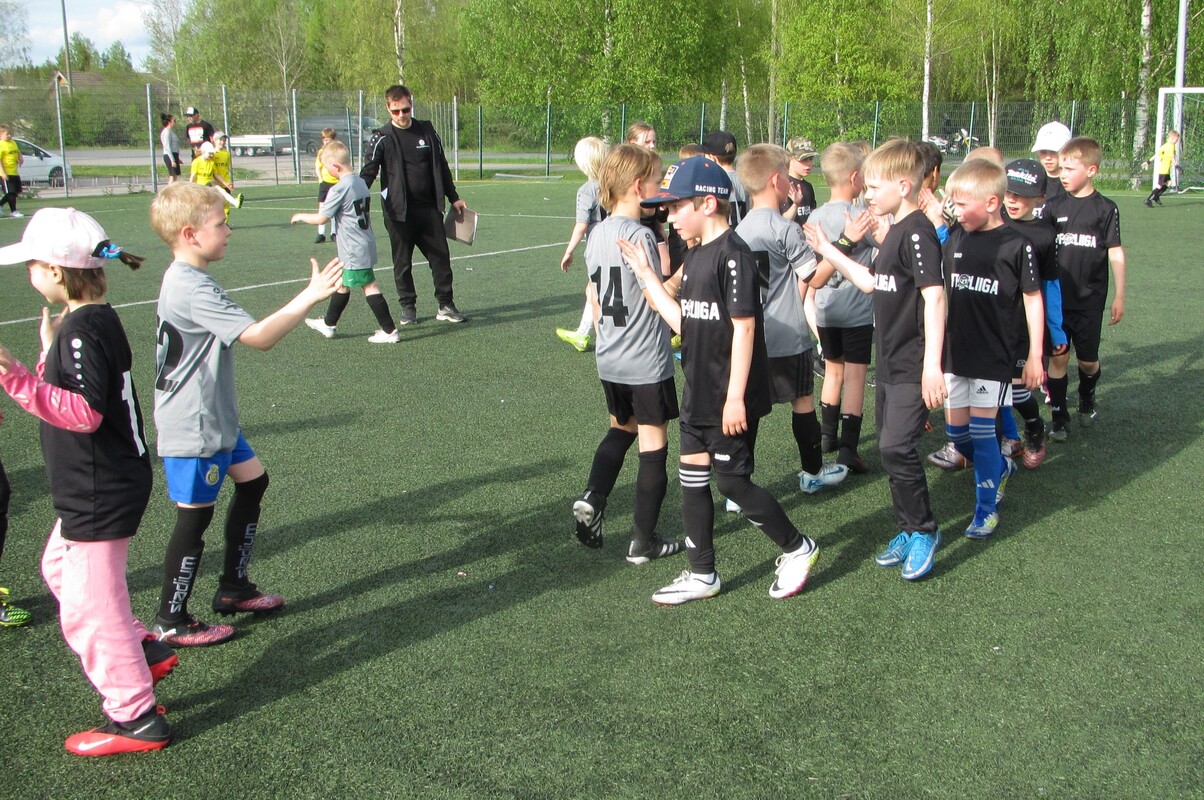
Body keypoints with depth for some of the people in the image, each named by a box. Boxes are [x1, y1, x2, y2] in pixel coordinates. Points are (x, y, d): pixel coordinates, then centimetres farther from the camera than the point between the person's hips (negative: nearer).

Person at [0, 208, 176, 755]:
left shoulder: (82, 330, -23)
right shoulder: (93, 319, 8)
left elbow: (84, 413, -31)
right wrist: (51, 353, 11)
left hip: (100, 495, -11)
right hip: (92, 488, 11)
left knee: (87, 607, -1)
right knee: (60, 567, 28)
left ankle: (136, 717, 10)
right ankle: (142, 651, 37)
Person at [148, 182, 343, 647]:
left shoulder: (187, 281, 9)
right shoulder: (192, 290, -24)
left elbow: (243, 331, 20)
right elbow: (258, 337, -30)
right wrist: (310, 297, -28)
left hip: (216, 419, 11)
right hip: (193, 429, -11)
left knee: (252, 482, 18)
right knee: (195, 515, 0)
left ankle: (233, 589, 30)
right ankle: (171, 622, 14)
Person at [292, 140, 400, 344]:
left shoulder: (339, 189, -18)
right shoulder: (361, 183, 8)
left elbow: (321, 218, -13)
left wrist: (300, 217, 5)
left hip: (354, 249, -9)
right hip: (365, 243, 9)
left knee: (369, 286, -6)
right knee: (343, 284, 20)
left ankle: (389, 331, -5)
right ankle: (329, 324, 34)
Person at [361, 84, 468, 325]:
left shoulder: (427, 131, 7)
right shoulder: (382, 138, -4)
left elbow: (441, 167, 15)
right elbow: (368, 172, -11)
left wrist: (453, 198, 17)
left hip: (429, 207, 3)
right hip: (399, 211, -3)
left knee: (441, 256, 4)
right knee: (402, 262, 5)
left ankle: (445, 305, 14)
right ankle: (408, 307, 18)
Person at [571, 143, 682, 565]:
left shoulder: (597, 234, 4)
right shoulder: (640, 236, -19)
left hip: (609, 360, 7)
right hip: (648, 363, -7)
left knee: (621, 427, 27)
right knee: (653, 444, 4)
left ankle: (592, 498, 9)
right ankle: (643, 541, 10)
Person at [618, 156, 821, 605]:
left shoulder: (733, 255, -17)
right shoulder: (695, 257, 11)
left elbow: (744, 327, -20)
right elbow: (683, 322, 10)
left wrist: (736, 397, -22)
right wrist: (647, 275, 10)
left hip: (730, 399, -9)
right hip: (699, 394, 9)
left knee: (732, 481, -2)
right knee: (692, 478, 11)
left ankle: (797, 549, 19)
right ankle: (702, 575, 21)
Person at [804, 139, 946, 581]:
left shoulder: (917, 233, -17)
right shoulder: (895, 233, 13)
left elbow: (934, 296, -24)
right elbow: (872, 283, 23)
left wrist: (932, 365, -28)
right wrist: (829, 251, 21)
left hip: (913, 367, -10)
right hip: (890, 364, 10)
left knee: (896, 446, -14)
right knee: (890, 448, 14)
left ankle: (924, 531, 4)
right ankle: (909, 531, 26)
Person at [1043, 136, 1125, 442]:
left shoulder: (1105, 209, -3)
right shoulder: (1053, 206, 2)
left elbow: (1115, 254, 0)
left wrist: (1119, 296, 0)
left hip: (1090, 299, -1)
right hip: (1056, 298, 1)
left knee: (1088, 359, 7)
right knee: (1058, 357, 1)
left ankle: (1087, 398, 37)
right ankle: (1059, 415, 12)